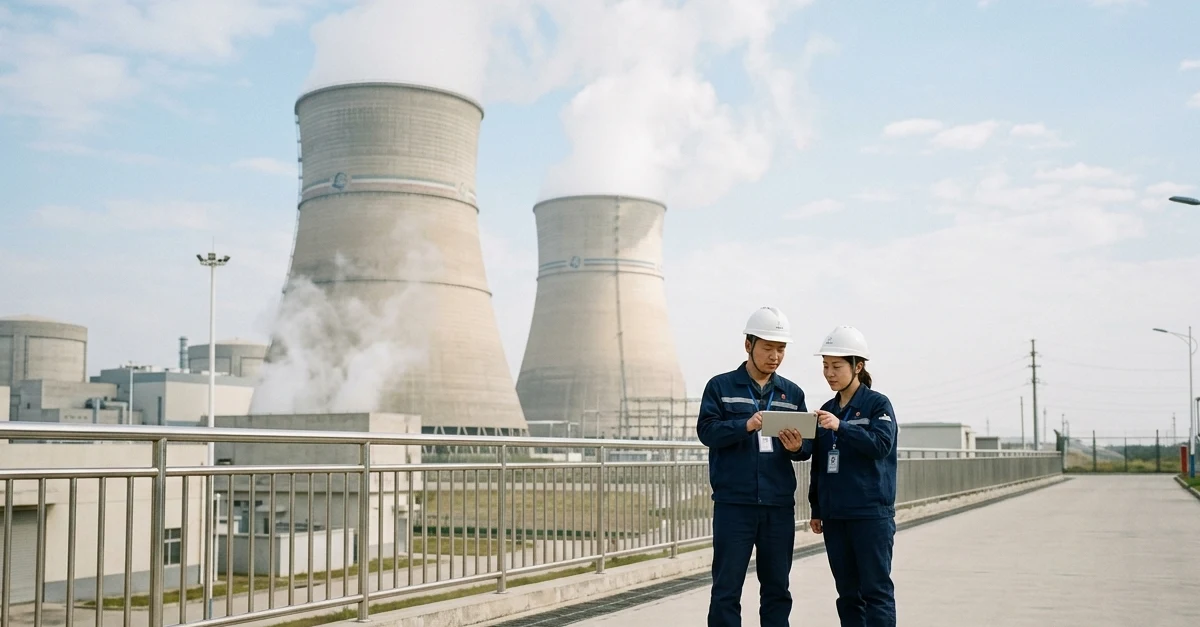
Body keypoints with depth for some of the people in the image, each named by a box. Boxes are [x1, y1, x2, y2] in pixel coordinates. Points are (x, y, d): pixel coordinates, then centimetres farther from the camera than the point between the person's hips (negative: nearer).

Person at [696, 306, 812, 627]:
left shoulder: (792, 393, 12)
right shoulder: (721, 386, 3)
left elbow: (807, 446, 9)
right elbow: (707, 430, -8)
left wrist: (797, 447, -14)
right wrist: (745, 426, -24)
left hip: (779, 505, 3)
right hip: (734, 504, -3)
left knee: (777, 588, 10)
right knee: (727, 587, 0)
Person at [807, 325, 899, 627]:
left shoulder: (878, 404, -2)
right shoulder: (827, 410, 14)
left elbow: (881, 444, -17)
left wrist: (841, 427, -26)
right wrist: (816, 509, 15)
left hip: (871, 514, -6)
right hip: (834, 516, 6)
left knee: (876, 589, -5)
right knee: (847, 591, 9)